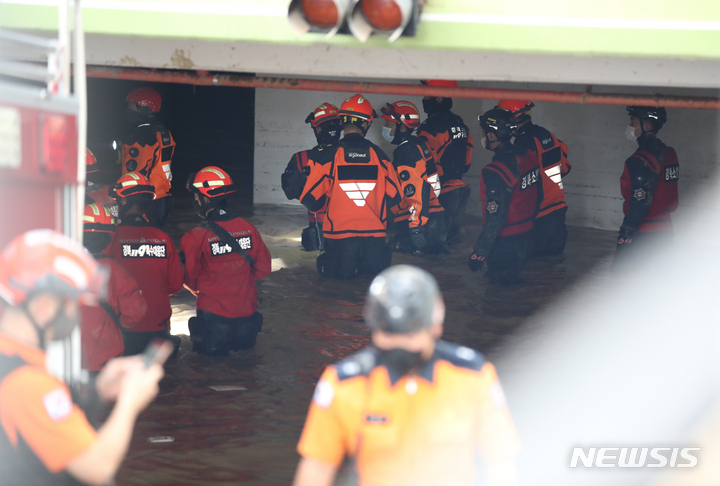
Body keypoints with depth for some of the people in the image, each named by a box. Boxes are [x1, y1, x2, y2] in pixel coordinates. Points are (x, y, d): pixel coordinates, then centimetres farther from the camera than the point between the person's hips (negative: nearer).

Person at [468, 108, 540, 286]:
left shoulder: (495, 172, -26)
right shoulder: (528, 156, 0)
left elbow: (495, 219, -25)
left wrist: (479, 252, -17)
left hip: (504, 243, -8)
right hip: (526, 235, 8)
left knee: (500, 282, 5)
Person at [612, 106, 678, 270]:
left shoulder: (641, 160, -19)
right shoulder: (668, 153, 10)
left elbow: (639, 202, -22)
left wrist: (625, 233, -19)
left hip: (643, 235, -9)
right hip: (664, 230, 9)